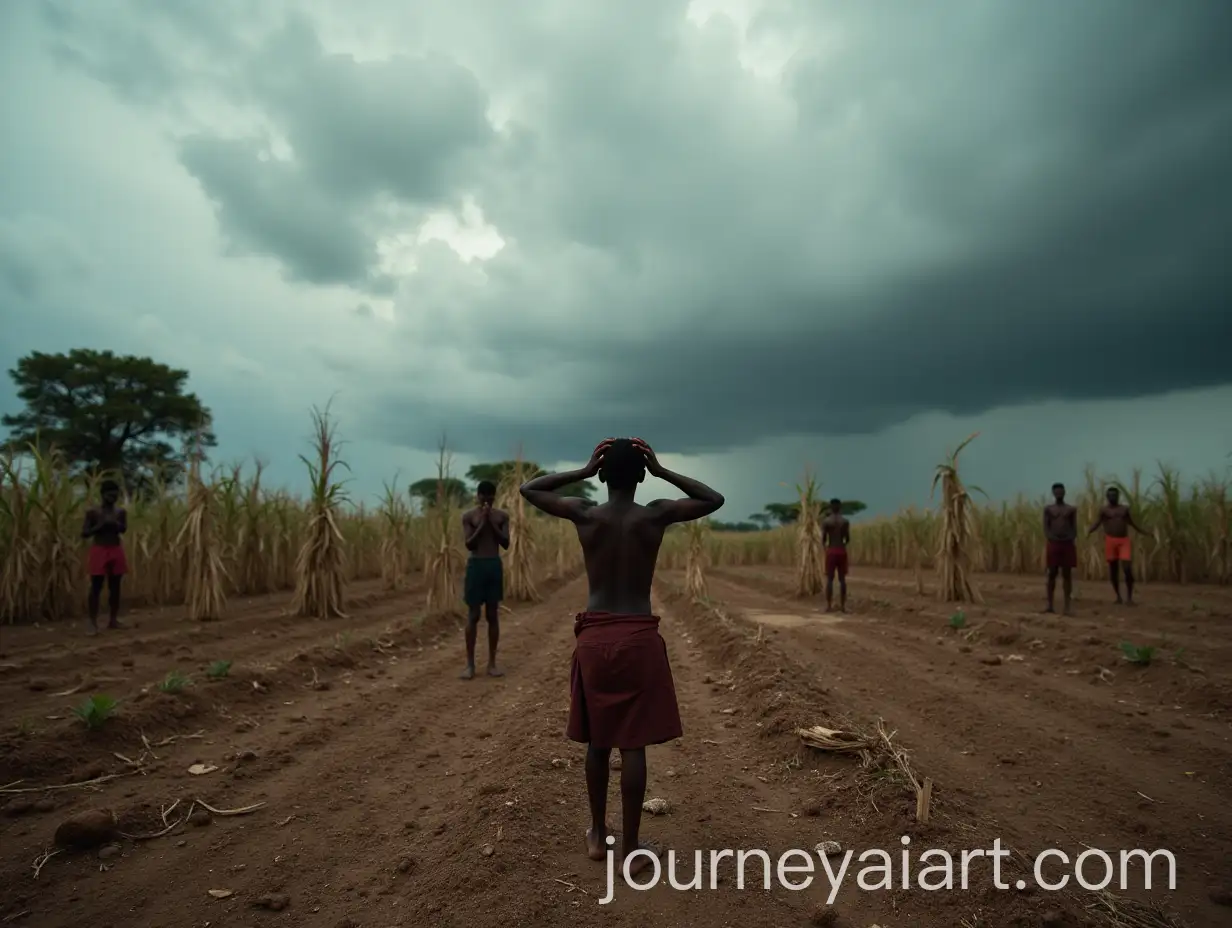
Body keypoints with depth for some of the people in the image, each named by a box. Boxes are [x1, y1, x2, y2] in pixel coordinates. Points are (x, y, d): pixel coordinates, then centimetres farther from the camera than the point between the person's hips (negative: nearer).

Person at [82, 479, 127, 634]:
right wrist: (100, 525, -17)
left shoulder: (120, 511, 4)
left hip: (116, 550, 3)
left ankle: (113, 620, 17)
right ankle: (93, 623, 2)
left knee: (115, 587, 8)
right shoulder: (92, 511, -4)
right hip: (99, 550, -3)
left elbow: (124, 529, -7)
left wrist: (115, 524, -26)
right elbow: (84, 533, -6)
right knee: (96, 587, -2)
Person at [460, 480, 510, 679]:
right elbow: (469, 545, -10)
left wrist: (492, 523, -12)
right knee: (473, 616, 0)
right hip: (476, 565, -2)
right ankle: (470, 664, 8)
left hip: (495, 565, 2)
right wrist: (482, 523, -16)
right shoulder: (468, 516, -2)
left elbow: (506, 543, -4)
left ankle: (492, 663, 12)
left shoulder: (502, 516, 4)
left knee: (493, 615, 5)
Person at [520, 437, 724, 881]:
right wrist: (663, 471, 3)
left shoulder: (583, 513, -4)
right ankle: (631, 850, 16)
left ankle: (598, 835, 31)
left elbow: (528, 488, 10)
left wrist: (582, 471, 3)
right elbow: (714, 499, 9)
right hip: (639, 637, -2)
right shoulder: (656, 514, -6)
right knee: (633, 744, 6)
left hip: (594, 636, 2)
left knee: (598, 741, 16)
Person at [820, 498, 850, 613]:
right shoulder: (845, 521, 0)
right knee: (842, 579, 6)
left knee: (829, 579, 2)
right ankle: (842, 605, 7)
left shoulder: (826, 521, -5)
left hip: (831, 551, -1)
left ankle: (829, 605, 0)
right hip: (842, 551, 2)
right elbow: (848, 539, 1)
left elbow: (823, 540, -5)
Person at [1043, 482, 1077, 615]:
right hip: (1053, 544, 0)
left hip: (1068, 544, 0)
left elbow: (1074, 528, 6)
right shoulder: (1048, 509, 7)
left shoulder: (1072, 509, 8)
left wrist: (1071, 539, -10)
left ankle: (1067, 606, 4)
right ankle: (1050, 605, 6)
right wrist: (1049, 539, -13)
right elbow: (1046, 527, 2)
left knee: (1067, 574, 1)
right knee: (1052, 574, 2)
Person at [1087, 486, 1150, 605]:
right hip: (1110, 541, -1)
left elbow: (1132, 523, 22)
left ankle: (1129, 597, -1)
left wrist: (1145, 532, 21)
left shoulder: (1125, 508, 11)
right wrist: (1090, 531, -30)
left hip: (1124, 541, 1)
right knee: (1113, 570, 4)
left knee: (1127, 569, -11)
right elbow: (1097, 522, -11)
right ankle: (1118, 596, 19)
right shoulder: (1103, 509, 1)